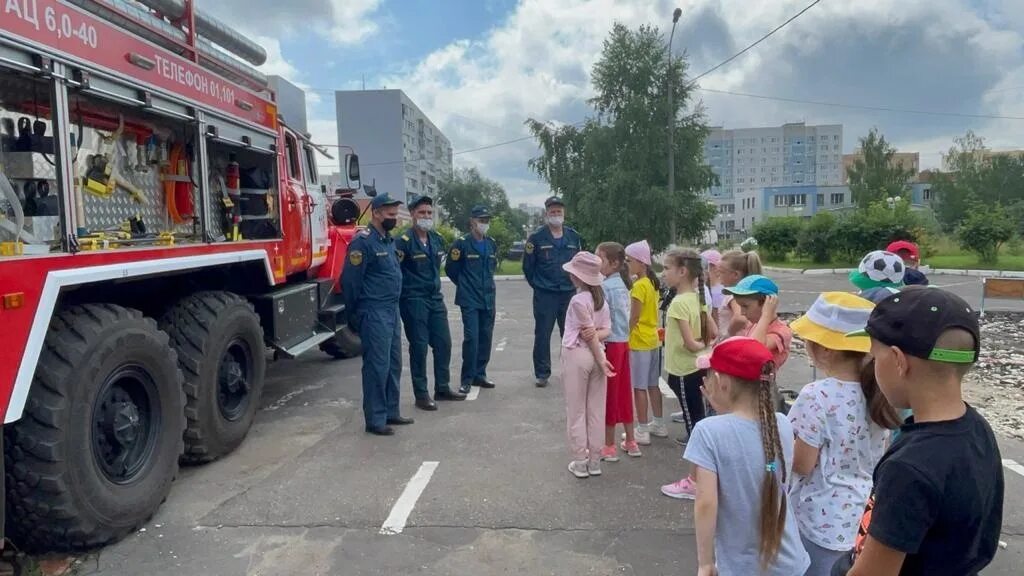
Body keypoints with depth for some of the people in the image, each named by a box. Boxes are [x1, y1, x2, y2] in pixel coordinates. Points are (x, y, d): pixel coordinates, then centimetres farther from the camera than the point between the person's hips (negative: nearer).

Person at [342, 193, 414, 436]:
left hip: (392, 311, 9)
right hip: (374, 314, -9)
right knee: (377, 366, -4)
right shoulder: (364, 241, -14)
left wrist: (394, 307, 17)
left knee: (394, 364, 14)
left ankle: (390, 412, 25)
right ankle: (375, 420, 5)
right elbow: (350, 281, -16)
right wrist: (354, 316, -8)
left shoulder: (389, 240, 14)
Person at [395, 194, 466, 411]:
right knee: (419, 347, 0)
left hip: (435, 298, 7)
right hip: (414, 301, -7)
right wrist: (407, 290, -13)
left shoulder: (437, 239, 9)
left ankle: (442, 388, 24)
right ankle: (421, 395, 11)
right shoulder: (404, 241, -14)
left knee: (443, 343, 10)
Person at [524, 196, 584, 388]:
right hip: (544, 295, -3)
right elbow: (528, 266, 0)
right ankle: (542, 373, 13)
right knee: (542, 335, 2)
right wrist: (538, 285, 4)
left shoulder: (574, 237, 6)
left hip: (569, 293, 3)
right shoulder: (536, 237, -5)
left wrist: (573, 282, 11)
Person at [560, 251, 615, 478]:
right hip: (596, 355, 7)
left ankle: (580, 462, 12)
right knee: (596, 411, 11)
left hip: (577, 355, -7)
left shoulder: (578, 300, -17)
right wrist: (597, 334, -11)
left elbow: (589, 335, -14)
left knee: (576, 411, 5)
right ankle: (594, 461, 19)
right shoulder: (600, 298, 7)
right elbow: (607, 329, 6)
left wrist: (600, 360, -7)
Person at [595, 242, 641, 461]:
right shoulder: (622, 284, 8)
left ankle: (609, 447, 14)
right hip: (623, 343, 8)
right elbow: (622, 317, 6)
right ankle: (630, 442, 26)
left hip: (610, 344, -8)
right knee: (623, 392, 16)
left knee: (609, 394, 3)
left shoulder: (604, 287, -17)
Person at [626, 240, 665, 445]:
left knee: (639, 387, -1)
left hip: (639, 342, -9)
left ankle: (642, 431, 5)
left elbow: (634, 317, -19)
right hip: (652, 339, 9)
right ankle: (658, 424, 27)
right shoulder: (652, 283, 9)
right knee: (653, 384, 17)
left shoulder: (639, 285, -18)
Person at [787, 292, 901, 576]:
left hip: (821, 520, -7)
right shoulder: (877, 390, -4)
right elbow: (880, 455, 8)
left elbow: (802, 465, -18)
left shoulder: (817, 396, -26)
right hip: (863, 515, 7)